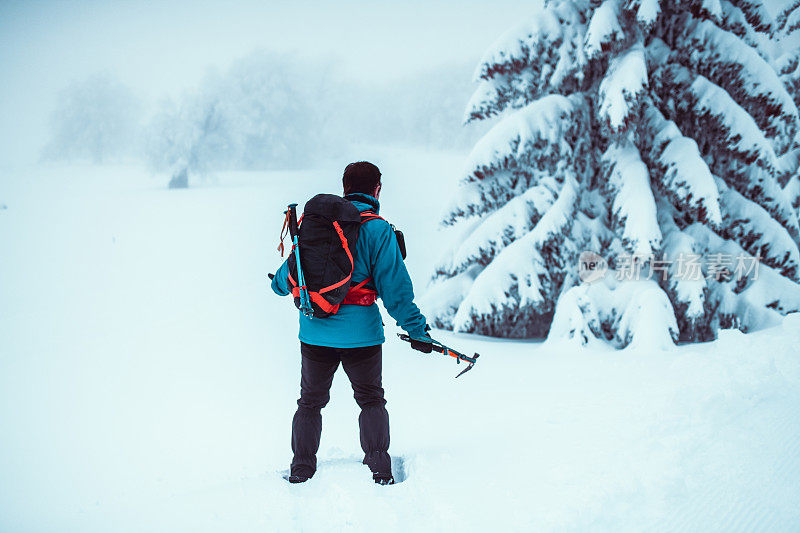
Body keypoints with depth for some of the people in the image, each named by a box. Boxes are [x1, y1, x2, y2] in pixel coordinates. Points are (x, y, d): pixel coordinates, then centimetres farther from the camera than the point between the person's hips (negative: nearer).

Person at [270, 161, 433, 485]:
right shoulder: (379, 230, -9)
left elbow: (293, 269, 14)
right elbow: (395, 287, -11)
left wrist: (279, 285, 36)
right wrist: (417, 330, -5)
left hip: (314, 333, 3)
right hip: (360, 333, -3)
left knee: (311, 401, 18)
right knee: (371, 400, 15)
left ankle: (301, 470, 17)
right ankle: (379, 470, 9)